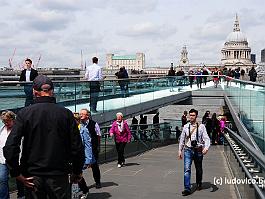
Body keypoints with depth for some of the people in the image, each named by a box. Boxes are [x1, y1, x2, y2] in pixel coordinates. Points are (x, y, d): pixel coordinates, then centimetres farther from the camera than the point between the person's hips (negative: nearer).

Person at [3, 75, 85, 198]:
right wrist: (77, 172, 8)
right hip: (59, 175, 0)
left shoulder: (25, 113, -6)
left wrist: (17, 173, -4)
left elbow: (10, 147, -14)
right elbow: (77, 147, -5)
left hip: (33, 176, 0)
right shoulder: (66, 113, -5)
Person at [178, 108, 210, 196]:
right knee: (187, 169, -12)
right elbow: (182, 139, 12)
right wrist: (180, 150, 11)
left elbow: (206, 138, -8)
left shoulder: (201, 126, -3)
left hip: (198, 150, 0)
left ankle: (199, 184, 38)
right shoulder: (186, 127, 4)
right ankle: (187, 188, -12)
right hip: (188, 150, 1)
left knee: (199, 169, 15)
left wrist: (206, 147, -25)